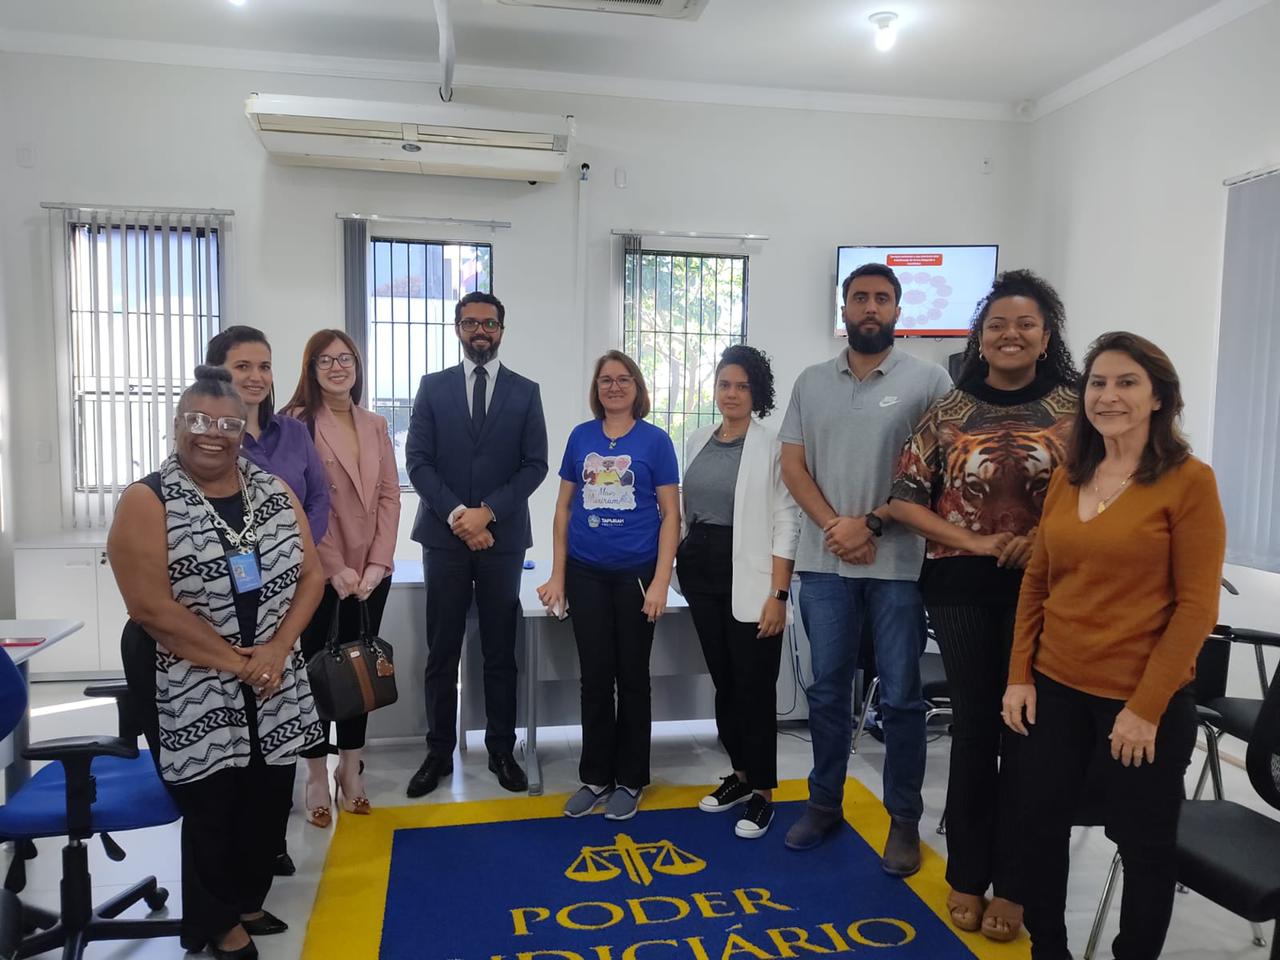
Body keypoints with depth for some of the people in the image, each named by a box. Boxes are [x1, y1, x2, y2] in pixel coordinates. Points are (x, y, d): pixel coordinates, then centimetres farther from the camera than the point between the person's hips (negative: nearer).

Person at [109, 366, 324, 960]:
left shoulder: (274, 491, 3)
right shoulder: (147, 503, -10)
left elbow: (311, 574, 3)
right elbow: (150, 606, -16)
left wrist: (277, 649, -11)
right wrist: (235, 662, -15)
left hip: (274, 685, 4)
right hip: (190, 690, -4)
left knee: (269, 800, 13)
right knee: (211, 807, 8)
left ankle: (247, 902, 39)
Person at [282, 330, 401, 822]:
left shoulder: (376, 426, 10)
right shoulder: (296, 424, -6)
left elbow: (389, 495, 6)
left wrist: (377, 562, -5)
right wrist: (335, 567, -15)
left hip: (371, 572, 5)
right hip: (318, 572, -4)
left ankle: (351, 769, 25)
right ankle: (317, 777, 20)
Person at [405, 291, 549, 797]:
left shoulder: (525, 391, 6)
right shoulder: (432, 387, 7)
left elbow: (535, 465, -1)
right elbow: (417, 460, -1)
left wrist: (487, 511, -13)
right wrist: (456, 515, -12)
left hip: (503, 537, 0)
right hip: (443, 537, 0)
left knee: (501, 653, 8)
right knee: (441, 654, 7)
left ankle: (501, 751, 20)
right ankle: (439, 752, 19)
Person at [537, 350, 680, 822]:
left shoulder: (655, 440, -2)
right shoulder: (581, 437, 5)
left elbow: (670, 514, -4)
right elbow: (564, 508, 8)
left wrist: (660, 582, -11)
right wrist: (557, 577, 4)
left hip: (636, 574, -2)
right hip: (586, 574, 2)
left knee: (632, 676, 9)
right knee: (595, 677, 9)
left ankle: (629, 780, 23)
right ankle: (595, 778, 23)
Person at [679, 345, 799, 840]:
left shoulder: (771, 446, -9)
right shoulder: (697, 442, 10)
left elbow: (786, 524, -12)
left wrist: (778, 594, -15)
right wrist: (672, 565, 12)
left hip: (748, 576, -6)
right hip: (701, 572, 6)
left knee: (754, 686, 2)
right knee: (723, 680, 15)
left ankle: (762, 792, 17)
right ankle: (740, 774, 32)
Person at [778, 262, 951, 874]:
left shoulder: (927, 381, -1)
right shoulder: (812, 382, 9)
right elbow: (792, 464, 6)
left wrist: (871, 523, -13)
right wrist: (834, 525, -8)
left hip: (898, 564, -3)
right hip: (825, 562, 3)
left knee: (901, 697, 6)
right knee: (827, 690, 13)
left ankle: (904, 820, 21)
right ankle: (824, 804, 28)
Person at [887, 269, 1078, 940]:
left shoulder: (1074, 408, 1)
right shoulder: (948, 412, 2)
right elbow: (904, 499, 0)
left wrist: (1043, 539, -15)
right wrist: (975, 542, -11)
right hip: (961, 587, 0)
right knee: (973, 724, 9)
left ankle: (1011, 884, 23)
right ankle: (967, 876, 24)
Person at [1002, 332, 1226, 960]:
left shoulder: (1189, 481, -11)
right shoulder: (1067, 478, 5)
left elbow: (1196, 607, -13)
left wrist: (1146, 706, -15)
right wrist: (1020, 676, 3)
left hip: (1142, 701, -5)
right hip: (1056, 688, 5)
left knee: (1144, 845, 14)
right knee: (1039, 825, 16)